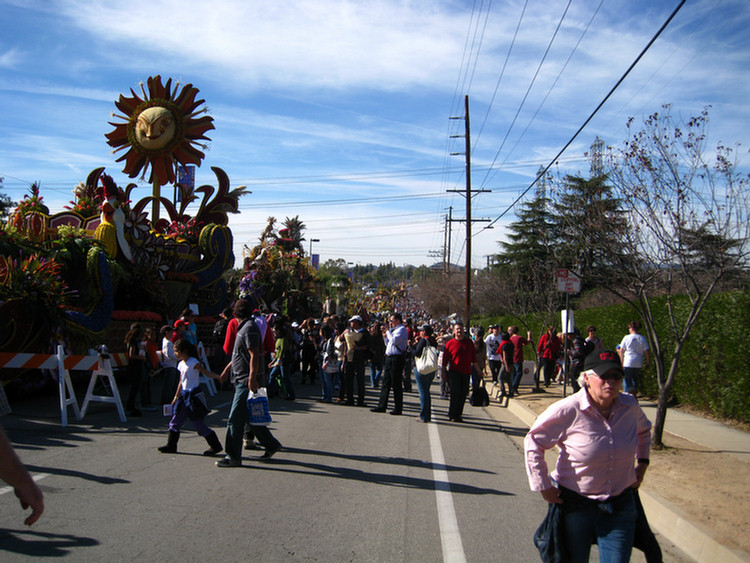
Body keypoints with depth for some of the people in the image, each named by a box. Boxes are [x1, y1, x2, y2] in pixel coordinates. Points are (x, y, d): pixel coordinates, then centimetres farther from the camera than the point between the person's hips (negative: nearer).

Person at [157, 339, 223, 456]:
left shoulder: (193, 362, -12)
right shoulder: (181, 364, 12)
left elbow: (207, 373, -17)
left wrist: (220, 377, -31)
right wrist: (176, 396, 21)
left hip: (194, 397, -8)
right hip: (184, 397, 8)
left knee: (199, 424, -6)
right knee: (175, 422, 9)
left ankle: (215, 445, 3)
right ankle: (171, 445, 20)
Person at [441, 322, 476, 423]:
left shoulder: (469, 342, 7)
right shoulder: (450, 343, 0)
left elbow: (473, 357, 14)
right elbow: (445, 358, 3)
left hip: (466, 372, 3)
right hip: (454, 372, -3)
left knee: (463, 393, 5)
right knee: (456, 392, -11)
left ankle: (458, 414, 17)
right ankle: (453, 415, -1)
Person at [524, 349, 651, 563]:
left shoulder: (630, 406, -4)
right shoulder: (569, 410, -19)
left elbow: (644, 430, 21)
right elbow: (533, 441, -10)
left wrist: (642, 463, 11)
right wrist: (543, 486, -10)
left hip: (621, 504, 3)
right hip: (575, 504, -3)